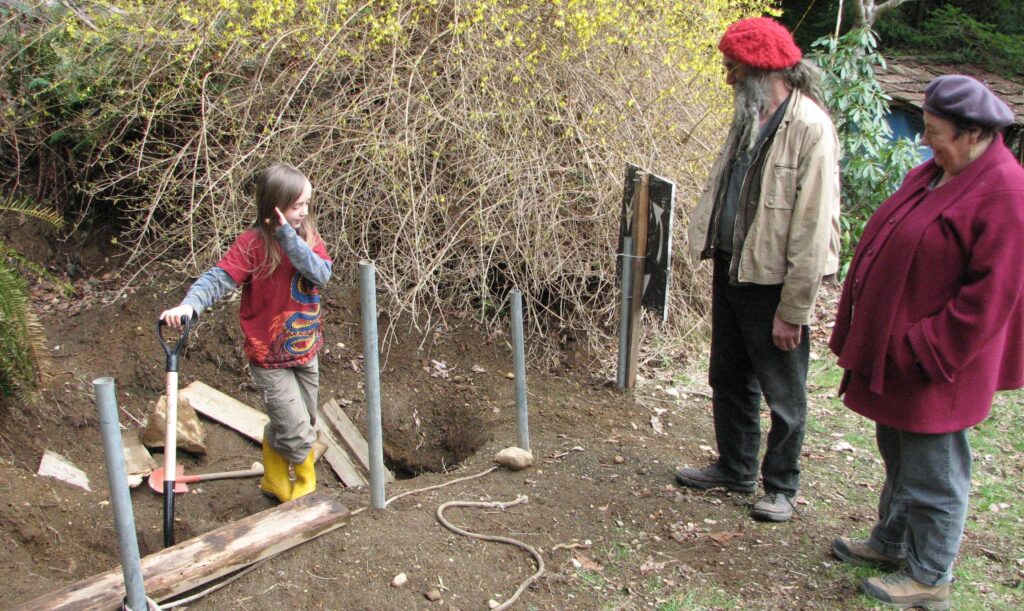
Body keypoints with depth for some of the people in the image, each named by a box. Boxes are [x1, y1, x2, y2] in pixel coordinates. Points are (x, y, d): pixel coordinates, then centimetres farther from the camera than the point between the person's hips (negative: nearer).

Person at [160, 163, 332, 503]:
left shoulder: (307, 235, -2)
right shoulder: (253, 243, -16)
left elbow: (321, 273, -19)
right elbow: (219, 278, -24)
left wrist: (288, 236, -27)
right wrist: (190, 304, -42)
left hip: (305, 351, 6)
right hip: (270, 359, -6)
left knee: (304, 427, 19)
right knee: (298, 435, -5)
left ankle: (277, 483, 42)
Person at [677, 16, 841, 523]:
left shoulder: (809, 128, -18)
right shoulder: (749, 118, 8)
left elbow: (812, 226, -20)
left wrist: (793, 309, -19)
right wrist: (711, 245, 8)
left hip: (773, 283, -8)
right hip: (732, 272, 8)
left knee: (783, 395, 9)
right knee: (729, 381, 21)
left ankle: (781, 486, 28)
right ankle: (734, 469, 39)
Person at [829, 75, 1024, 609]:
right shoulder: (935, 174, 8)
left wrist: (927, 352, -20)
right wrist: (869, 337, 12)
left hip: (936, 365, -9)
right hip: (893, 350, 9)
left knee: (932, 470, 6)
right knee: (898, 454, 22)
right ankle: (890, 542, 40)